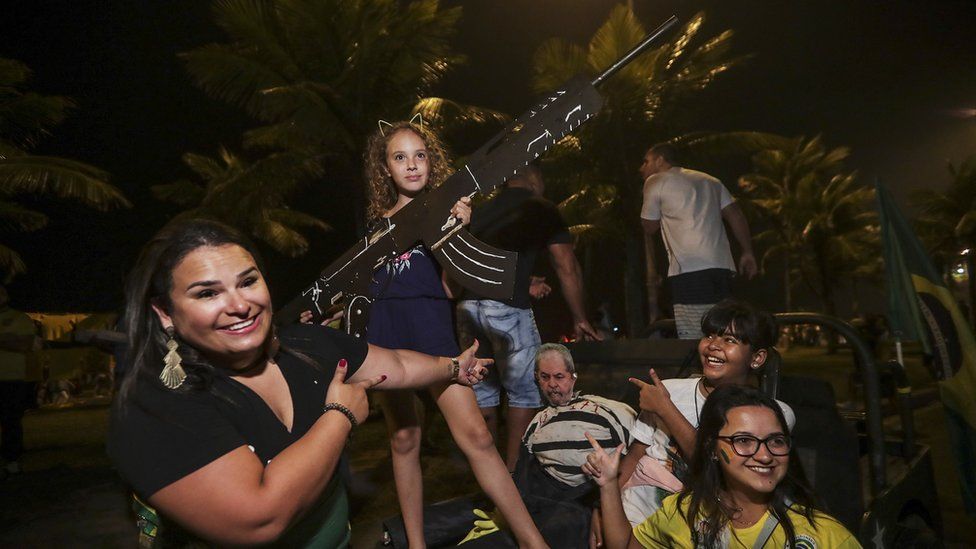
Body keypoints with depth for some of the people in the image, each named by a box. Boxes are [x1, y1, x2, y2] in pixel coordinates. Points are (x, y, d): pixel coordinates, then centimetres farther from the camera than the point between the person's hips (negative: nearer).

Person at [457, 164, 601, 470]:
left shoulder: (484, 209, 23)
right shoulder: (541, 209, 8)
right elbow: (566, 267, 2)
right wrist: (580, 319, 9)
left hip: (467, 304, 6)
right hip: (506, 308, -6)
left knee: (482, 390, 16)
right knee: (524, 391, 9)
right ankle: (514, 467, 12)